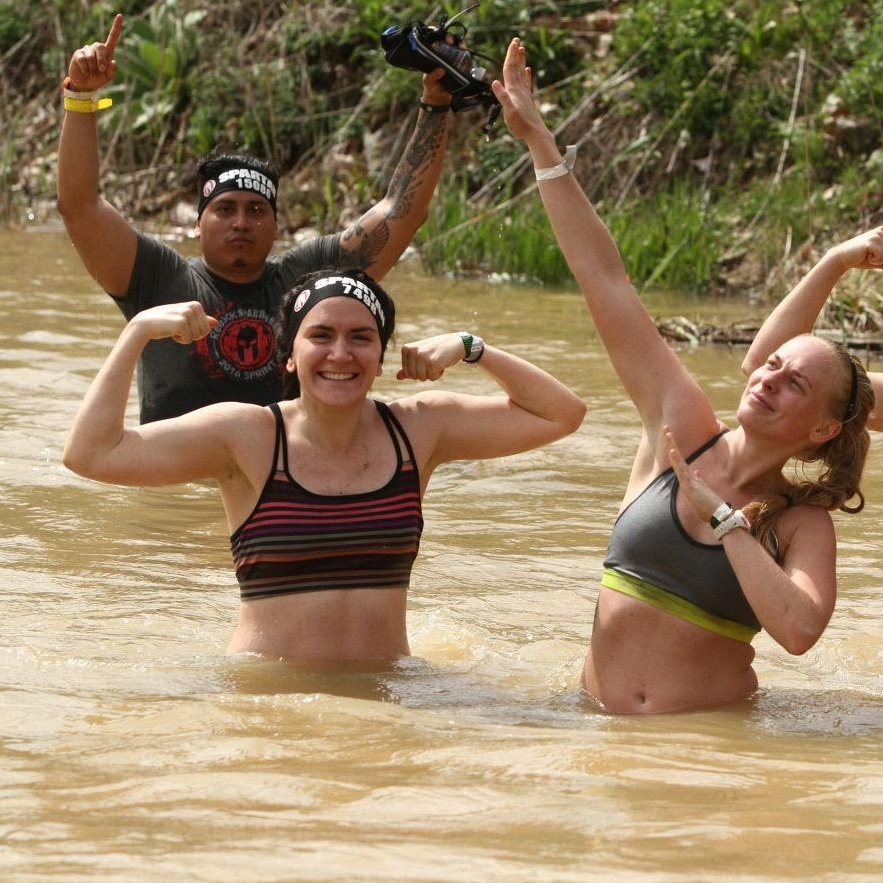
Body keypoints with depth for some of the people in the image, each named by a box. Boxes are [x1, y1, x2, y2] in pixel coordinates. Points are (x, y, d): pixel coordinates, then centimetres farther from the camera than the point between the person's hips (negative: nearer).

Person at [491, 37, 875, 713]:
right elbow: (606, 278, 4)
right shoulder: (684, 430, 5)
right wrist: (540, 141, 5)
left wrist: (722, 518, -14)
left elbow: (798, 628, -22)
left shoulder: (804, 525, -1)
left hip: (712, 733, -2)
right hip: (601, 725, 2)